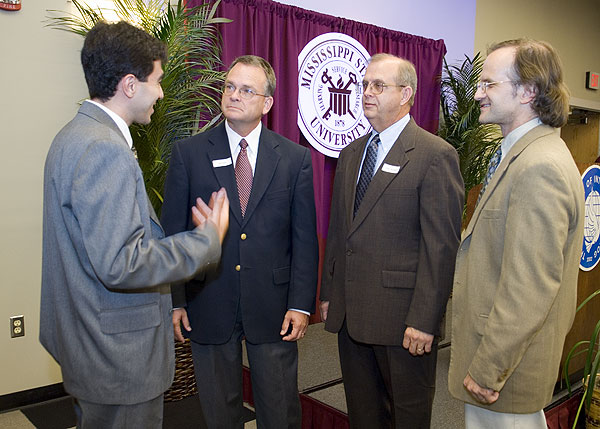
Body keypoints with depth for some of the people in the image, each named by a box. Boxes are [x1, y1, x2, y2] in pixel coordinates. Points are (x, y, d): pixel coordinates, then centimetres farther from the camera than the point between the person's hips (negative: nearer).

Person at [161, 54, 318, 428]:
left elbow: (305, 237, -1)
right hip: (208, 306, 0)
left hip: (273, 308, 0)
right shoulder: (188, 153, -1)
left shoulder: (295, 158, -1)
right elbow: (173, 232, 0)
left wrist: (301, 303, -5)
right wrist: (175, 301, -2)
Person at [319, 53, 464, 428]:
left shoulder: (436, 155, -10)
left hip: (403, 315, -6)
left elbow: (442, 246, -15)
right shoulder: (350, 154, 12)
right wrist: (328, 292, 11)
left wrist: (424, 319, -18)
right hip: (349, 313, 6)